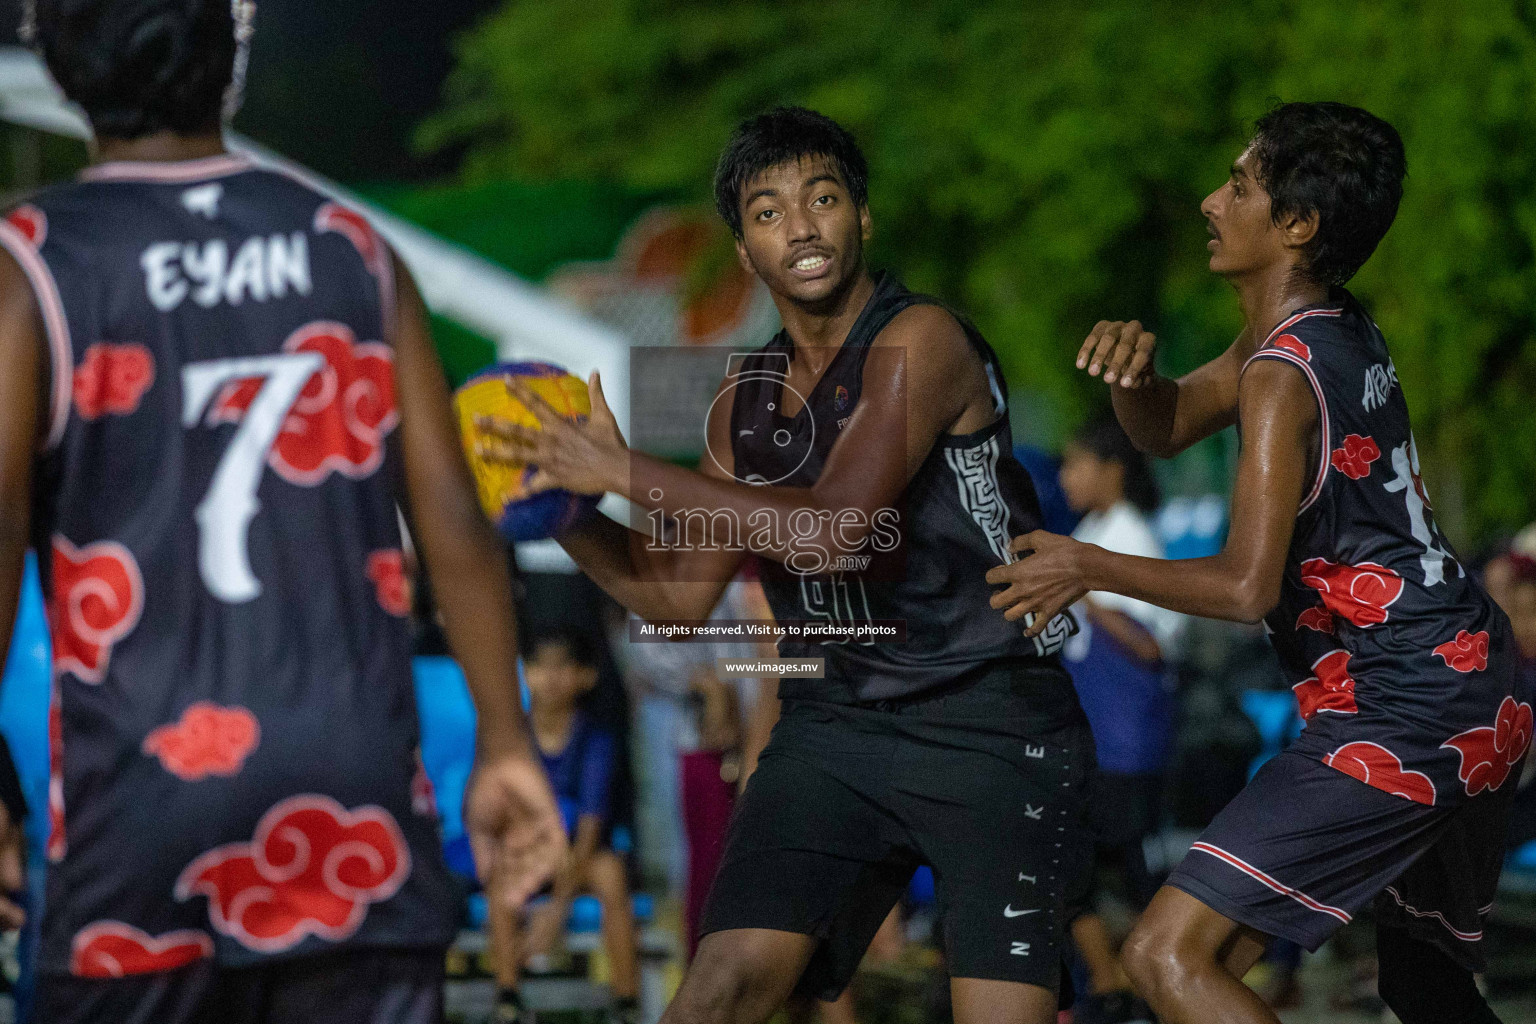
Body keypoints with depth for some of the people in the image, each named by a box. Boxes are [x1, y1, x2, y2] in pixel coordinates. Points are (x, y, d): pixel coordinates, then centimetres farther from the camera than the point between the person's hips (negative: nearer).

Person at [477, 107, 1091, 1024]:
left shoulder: (919, 340, -12)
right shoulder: (747, 398, 10)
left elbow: (834, 532, -23)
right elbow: (681, 592, 16)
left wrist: (627, 472, -20)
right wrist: (558, 508, 0)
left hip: (990, 722, -5)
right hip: (834, 722, 5)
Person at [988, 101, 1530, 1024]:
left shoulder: (1283, 374, -16)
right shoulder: (1345, 334, 12)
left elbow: (1246, 586, -22)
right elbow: (1168, 426, 21)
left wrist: (1087, 567, -10)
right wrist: (1133, 367, -1)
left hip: (1402, 721, -10)